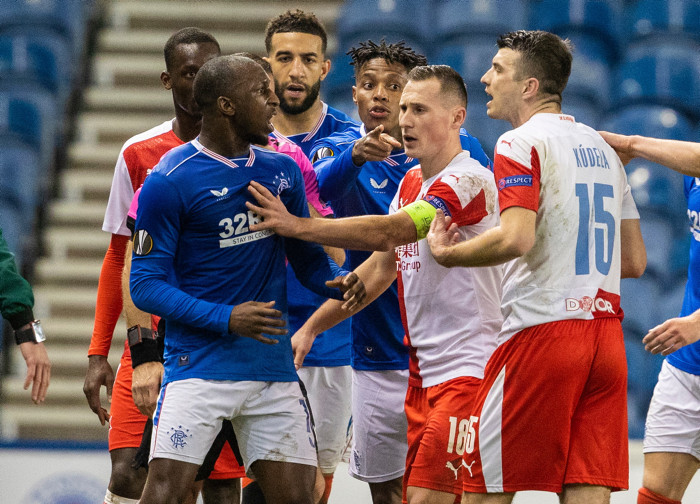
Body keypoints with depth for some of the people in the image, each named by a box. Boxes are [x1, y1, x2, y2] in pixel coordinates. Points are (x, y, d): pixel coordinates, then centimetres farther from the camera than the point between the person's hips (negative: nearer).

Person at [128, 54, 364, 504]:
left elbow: (306, 255, 20)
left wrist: (337, 281, -4)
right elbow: (145, 285, -9)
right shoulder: (168, 182, -9)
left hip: (274, 365, 5)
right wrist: (226, 319, -20)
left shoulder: (283, 170, 10)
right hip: (199, 362, -5)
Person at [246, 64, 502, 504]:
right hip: (422, 369, 9)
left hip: (467, 369, -9)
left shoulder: (469, 181, -14)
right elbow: (381, 267, 23)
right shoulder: (411, 183, 16)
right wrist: (311, 327, 20)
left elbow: (388, 232, -26)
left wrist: (298, 226, -29)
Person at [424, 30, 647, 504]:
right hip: (605, 334, 7)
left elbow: (516, 238, -20)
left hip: (542, 331, -7)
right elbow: (635, 261, 19)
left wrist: (446, 253, -6)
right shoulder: (602, 148, 18)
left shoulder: (521, 144, -5)